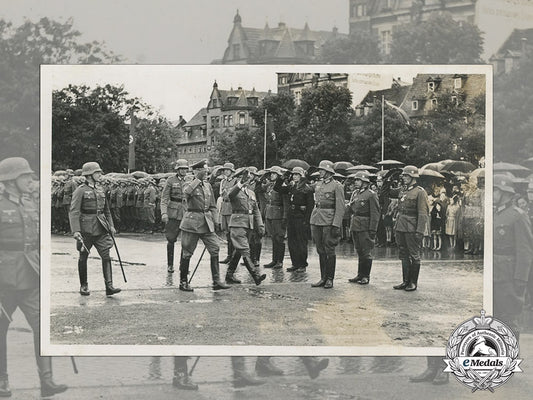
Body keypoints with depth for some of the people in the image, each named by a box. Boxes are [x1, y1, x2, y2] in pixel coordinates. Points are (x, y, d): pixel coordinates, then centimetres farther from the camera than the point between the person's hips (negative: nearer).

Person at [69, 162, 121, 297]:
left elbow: (106, 210, 23)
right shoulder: (80, 191, -8)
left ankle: (109, 286, -10)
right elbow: (74, 212, -14)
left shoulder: (100, 190, 12)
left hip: (100, 229, 5)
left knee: (106, 256, -6)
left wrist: (111, 225, 16)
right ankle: (83, 286, 20)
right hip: (86, 229, -5)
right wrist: (76, 231, -23)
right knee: (83, 257, 7)